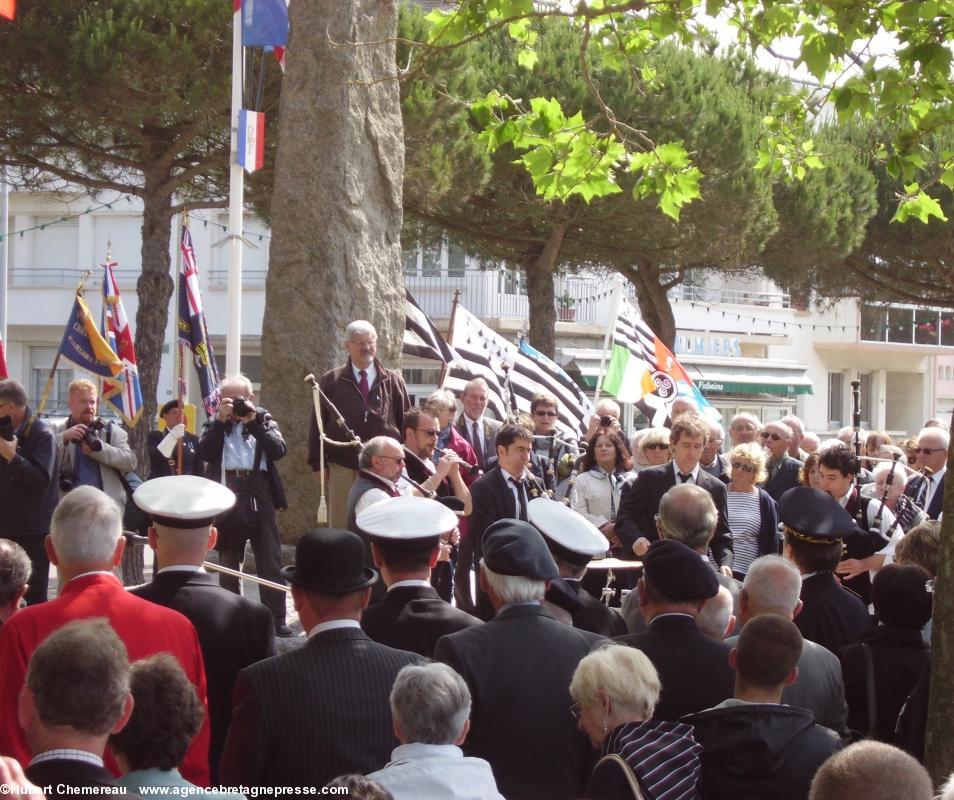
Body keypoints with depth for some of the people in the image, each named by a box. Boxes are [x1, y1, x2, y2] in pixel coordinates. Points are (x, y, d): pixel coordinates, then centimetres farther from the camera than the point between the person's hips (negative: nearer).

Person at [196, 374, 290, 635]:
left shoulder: (264, 419, 12)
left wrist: (254, 422, -8)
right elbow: (203, 453, -5)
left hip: (259, 495, -1)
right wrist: (221, 420, -8)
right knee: (228, 561, 9)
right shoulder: (215, 424, 13)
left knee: (271, 561, -3)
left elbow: (279, 450, -3)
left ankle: (276, 619, -1)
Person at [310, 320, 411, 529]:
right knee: (340, 526, 2)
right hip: (342, 467, -1)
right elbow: (317, 423, 6)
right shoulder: (331, 381, 5)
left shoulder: (393, 381, 9)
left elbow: (406, 423, 9)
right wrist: (318, 463, 0)